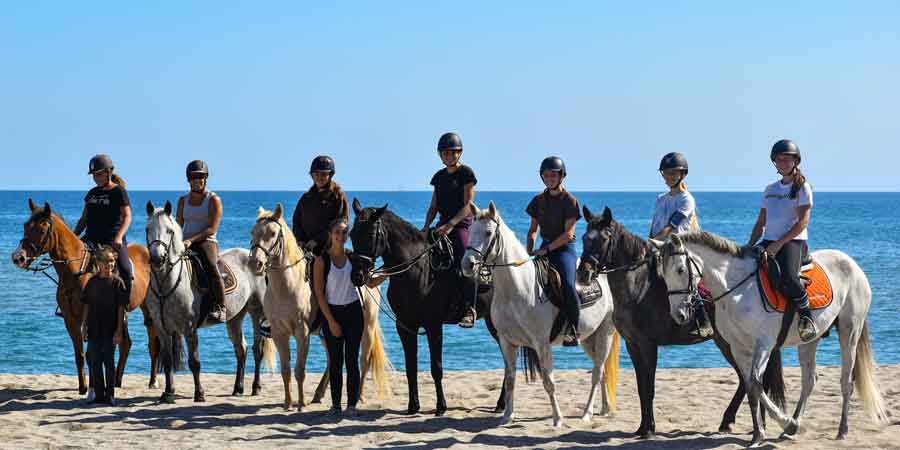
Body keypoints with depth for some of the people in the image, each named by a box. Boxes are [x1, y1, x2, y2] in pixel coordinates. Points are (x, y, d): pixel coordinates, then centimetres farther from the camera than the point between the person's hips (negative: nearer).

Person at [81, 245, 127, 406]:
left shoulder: (117, 282, -5)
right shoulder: (92, 282, 6)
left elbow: (121, 308, -6)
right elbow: (86, 305, 9)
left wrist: (119, 330, -11)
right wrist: (85, 326, 5)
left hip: (110, 331, -4)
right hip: (94, 330, 4)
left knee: (109, 362, 0)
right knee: (95, 362, 8)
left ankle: (110, 395, 8)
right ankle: (99, 394, 16)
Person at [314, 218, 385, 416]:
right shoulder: (322, 261, -7)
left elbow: (370, 283, 6)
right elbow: (319, 294, -8)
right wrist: (331, 322, -11)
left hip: (353, 312, 2)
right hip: (331, 312, -2)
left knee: (352, 360, 1)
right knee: (335, 361, 3)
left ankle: (352, 404, 6)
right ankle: (335, 404, 11)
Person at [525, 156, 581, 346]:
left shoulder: (569, 201, -6)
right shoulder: (539, 200, 12)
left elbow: (568, 234, -12)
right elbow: (533, 230, 18)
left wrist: (546, 250, -17)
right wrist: (529, 251, 2)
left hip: (564, 248, -6)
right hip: (545, 248, 6)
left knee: (568, 286, -27)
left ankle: (573, 331, -19)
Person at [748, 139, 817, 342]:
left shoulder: (802, 188, 1)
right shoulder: (770, 190, 20)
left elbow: (803, 222, -10)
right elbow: (761, 223, 22)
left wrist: (778, 244, -17)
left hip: (793, 242, -6)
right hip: (769, 242, 7)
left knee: (788, 278, -35)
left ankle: (806, 317, -16)